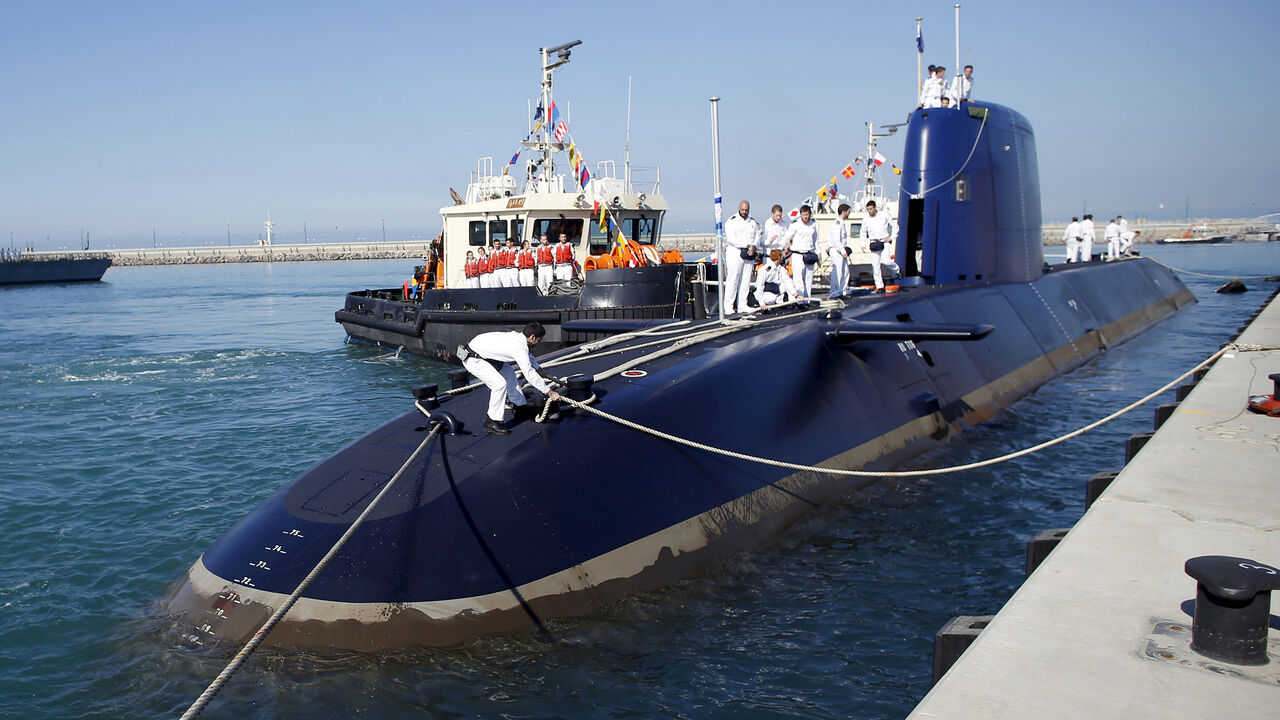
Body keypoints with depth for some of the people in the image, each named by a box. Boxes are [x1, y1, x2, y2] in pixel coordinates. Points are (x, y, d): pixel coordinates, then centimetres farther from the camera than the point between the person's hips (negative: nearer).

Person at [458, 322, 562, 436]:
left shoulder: (517, 335, 2)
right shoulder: (519, 347, -25)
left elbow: (528, 356, 25)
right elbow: (530, 374, -22)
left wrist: (540, 369, 31)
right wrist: (550, 392, -15)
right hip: (472, 359, -11)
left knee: (508, 372, 21)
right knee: (499, 383, -21)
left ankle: (520, 405, 33)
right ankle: (492, 423, -11)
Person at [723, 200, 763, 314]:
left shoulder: (753, 222, 16)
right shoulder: (732, 221, -2)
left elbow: (757, 237, 13)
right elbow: (731, 238, -13)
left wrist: (754, 247, -9)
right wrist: (748, 245, -16)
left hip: (749, 254, 5)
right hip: (735, 253, -5)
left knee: (746, 280, 5)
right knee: (732, 279, -8)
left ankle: (742, 305, 10)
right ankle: (728, 306, -6)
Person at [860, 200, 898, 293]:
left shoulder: (884, 215, -2)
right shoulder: (866, 219, 3)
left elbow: (894, 225, 8)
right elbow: (863, 233, 17)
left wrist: (892, 237, -3)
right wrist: (863, 245, 7)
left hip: (885, 242, -2)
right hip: (874, 243, 3)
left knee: (886, 260, -23)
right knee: (875, 265, -4)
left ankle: (897, 268, 11)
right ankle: (880, 287, 4)